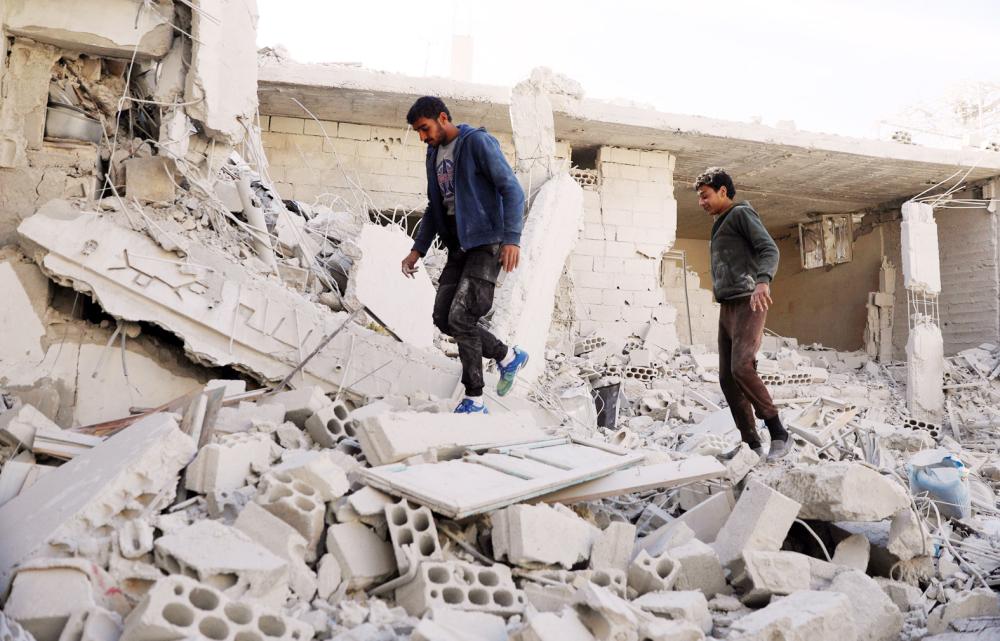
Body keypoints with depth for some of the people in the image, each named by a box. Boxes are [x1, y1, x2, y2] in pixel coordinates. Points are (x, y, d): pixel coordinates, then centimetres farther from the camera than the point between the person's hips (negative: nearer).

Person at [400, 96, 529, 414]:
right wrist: (417, 250, 16)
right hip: (458, 245, 8)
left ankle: (474, 401, -3)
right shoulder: (435, 154, 16)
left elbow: (512, 190, -14)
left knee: (461, 317, -15)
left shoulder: (478, 142, -8)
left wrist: (512, 238, -25)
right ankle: (508, 356, 19)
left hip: (485, 244, -8)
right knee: (443, 317, 2)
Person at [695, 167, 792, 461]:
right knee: (727, 378, 0)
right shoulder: (720, 226, 27)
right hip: (727, 307, 9)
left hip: (747, 304, -9)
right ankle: (752, 444, 3)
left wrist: (762, 281, -31)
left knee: (741, 367, -24)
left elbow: (769, 249, -13)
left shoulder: (742, 213, 1)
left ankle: (779, 434, -14)